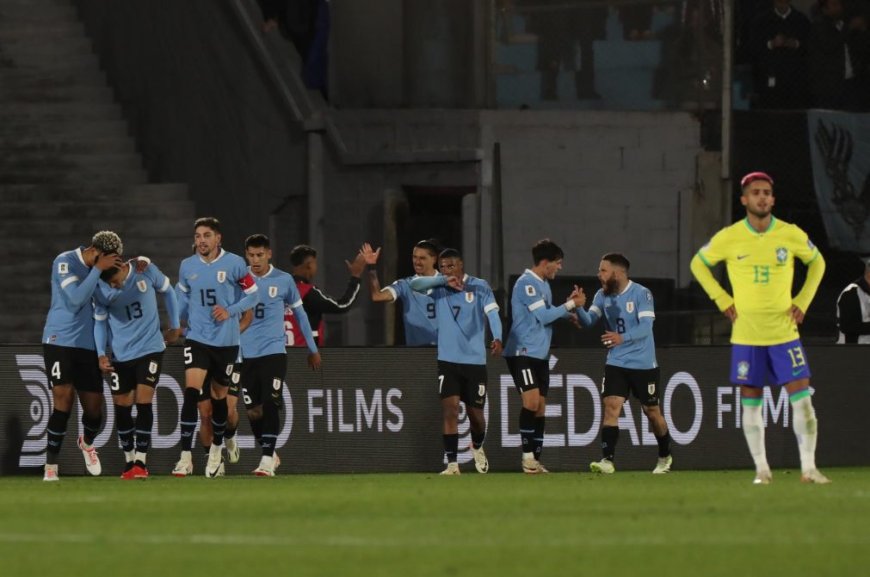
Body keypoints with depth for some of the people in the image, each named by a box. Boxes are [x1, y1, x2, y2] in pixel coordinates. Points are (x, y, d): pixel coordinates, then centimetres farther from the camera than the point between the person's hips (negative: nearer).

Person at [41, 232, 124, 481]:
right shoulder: (66, 262, -11)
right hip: (60, 340, -6)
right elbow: (76, 299, -23)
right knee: (63, 400, -14)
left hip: (88, 345, 6)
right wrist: (98, 269, -22)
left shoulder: (96, 269, 9)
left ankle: (87, 442, 39)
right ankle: (51, 465, -5)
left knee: (94, 407, 6)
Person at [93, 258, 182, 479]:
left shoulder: (146, 271, -13)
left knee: (144, 401, -12)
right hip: (121, 353, 2)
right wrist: (101, 354, -8)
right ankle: (129, 461, 18)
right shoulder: (101, 290, -10)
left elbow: (167, 291, 5)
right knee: (122, 406, 4)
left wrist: (175, 326, 12)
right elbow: (100, 321, 2)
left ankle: (141, 461, -9)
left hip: (151, 348, -2)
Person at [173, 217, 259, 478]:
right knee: (191, 392, -17)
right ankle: (185, 458, -20)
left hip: (226, 341, 0)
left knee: (219, 396, 12)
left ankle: (216, 449, 37)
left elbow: (252, 295, 0)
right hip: (197, 338, 1)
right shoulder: (187, 266, 2)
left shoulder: (234, 264, -6)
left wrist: (230, 311, -14)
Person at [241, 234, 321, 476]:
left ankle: (267, 461, -15)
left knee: (269, 405, -14)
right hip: (246, 354, 2)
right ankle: (268, 453, 24)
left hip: (273, 352, -2)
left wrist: (312, 349, 18)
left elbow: (299, 313, 12)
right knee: (252, 411, 5)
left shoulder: (283, 280, 1)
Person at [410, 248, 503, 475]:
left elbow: (492, 312, -14)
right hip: (448, 360, 0)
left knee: (475, 412, 8)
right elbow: (415, 284, -13)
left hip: (475, 360, 0)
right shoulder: (439, 286, 3)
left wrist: (497, 338, -32)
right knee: (450, 409, -12)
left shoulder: (479, 286, -2)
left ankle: (477, 447, 39)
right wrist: (444, 280, -26)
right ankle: (452, 464, -9)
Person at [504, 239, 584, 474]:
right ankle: (527, 456, -13)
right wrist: (570, 304, -9)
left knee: (540, 407, 6)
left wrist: (570, 309, 3)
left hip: (540, 355, 9)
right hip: (523, 352, -9)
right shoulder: (527, 283, -14)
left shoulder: (543, 285, 15)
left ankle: (535, 460, 8)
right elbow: (543, 316, -17)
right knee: (531, 401, -17)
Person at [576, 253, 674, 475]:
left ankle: (665, 457, 30)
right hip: (616, 363, 3)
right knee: (611, 407, -14)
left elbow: (646, 327, -23)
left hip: (643, 364, -3)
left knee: (652, 412, 9)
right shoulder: (602, 296, 2)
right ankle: (607, 460, -19)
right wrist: (578, 308, -29)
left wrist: (623, 337, -39)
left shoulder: (641, 294, -14)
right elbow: (588, 320, -8)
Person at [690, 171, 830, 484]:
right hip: (746, 335, 0)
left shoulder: (791, 235, -2)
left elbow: (817, 263, 16)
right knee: (751, 403, 3)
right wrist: (722, 301, 3)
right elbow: (699, 264, 12)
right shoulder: (729, 238, -4)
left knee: (802, 398, -7)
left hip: (784, 332, 0)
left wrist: (803, 301, 5)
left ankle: (808, 467, -2)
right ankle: (761, 468, 12)